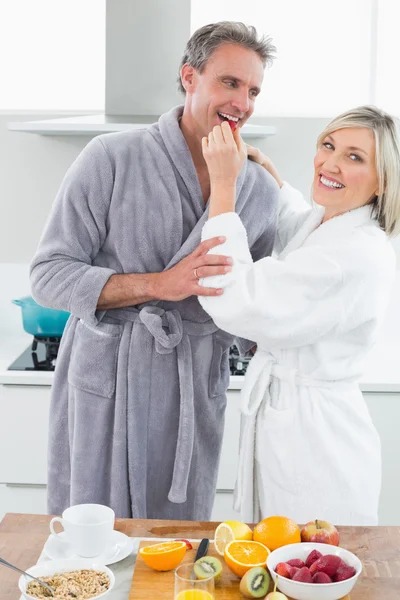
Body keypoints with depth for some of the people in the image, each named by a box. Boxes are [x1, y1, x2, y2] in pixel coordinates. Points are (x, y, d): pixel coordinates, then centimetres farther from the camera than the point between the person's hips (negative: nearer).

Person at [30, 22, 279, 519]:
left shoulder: (262, 188, 4)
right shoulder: (113, 158, -9)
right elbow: (49, 275, -13)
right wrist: (159, 284, -22)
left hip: (194, 389, 3)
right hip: (106, 380, -3)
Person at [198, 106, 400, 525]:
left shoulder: (359, 255, -24)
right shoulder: (321, 222, 5)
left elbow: (235, 301, -28)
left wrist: (223, 183, -24)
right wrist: (264, 167, 23)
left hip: (315, 440, -9)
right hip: (278, 417, 9)